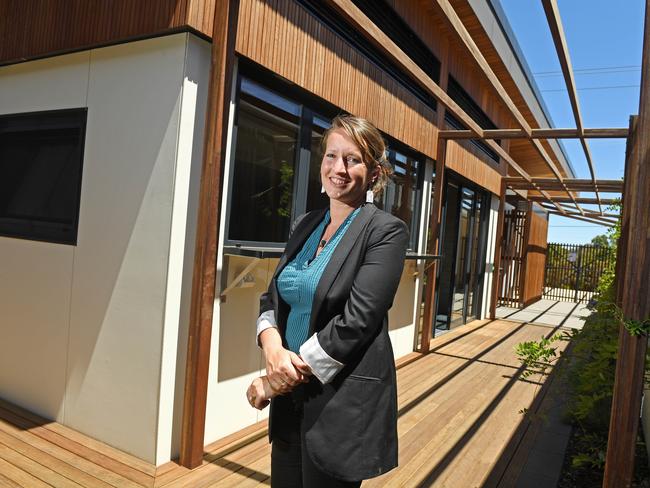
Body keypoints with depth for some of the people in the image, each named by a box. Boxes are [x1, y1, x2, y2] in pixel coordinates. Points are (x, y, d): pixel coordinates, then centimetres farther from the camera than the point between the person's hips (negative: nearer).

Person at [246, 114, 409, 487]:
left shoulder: (387, 231, -12)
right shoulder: (305, 225, 7)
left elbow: (356, 321, -19)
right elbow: (272, 297, 7)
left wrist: (276, 381, -16)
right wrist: (273, 348, -15)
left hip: (344, 401, -5)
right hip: (292, 395, 6)